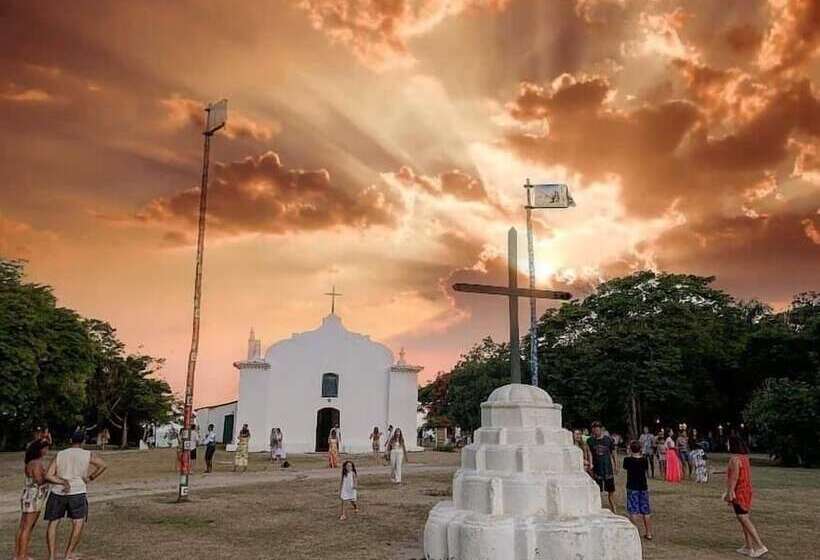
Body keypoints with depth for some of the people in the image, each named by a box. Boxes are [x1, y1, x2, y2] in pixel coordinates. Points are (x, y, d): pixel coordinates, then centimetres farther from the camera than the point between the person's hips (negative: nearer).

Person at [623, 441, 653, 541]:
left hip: (632, 487, -3)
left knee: (633, 511, 0)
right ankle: (648, 533, 17)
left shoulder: (627, 460, -12)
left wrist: (630, 455, 10)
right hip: (643, 487, 3)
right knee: (645, 512, 11)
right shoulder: (644, 460, -6)